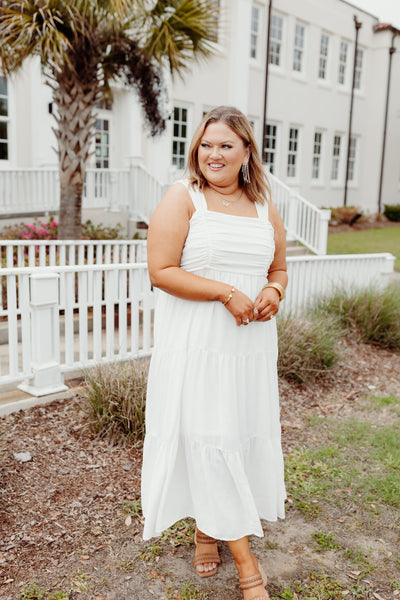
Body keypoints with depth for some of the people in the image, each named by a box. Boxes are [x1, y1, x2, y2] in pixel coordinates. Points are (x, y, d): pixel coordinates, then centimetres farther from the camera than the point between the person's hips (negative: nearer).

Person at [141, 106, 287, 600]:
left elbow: (279, 268, 19)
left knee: (242, 435, 12)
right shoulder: (182, 198, -5)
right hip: (196, 343, -5)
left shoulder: (264, 206, 11)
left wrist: (273, 292, -5)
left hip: (250, 344, 5)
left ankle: (207, 527, 37)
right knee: (207, 439, -3)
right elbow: (161, 271, -13)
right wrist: (227, 292, -19)